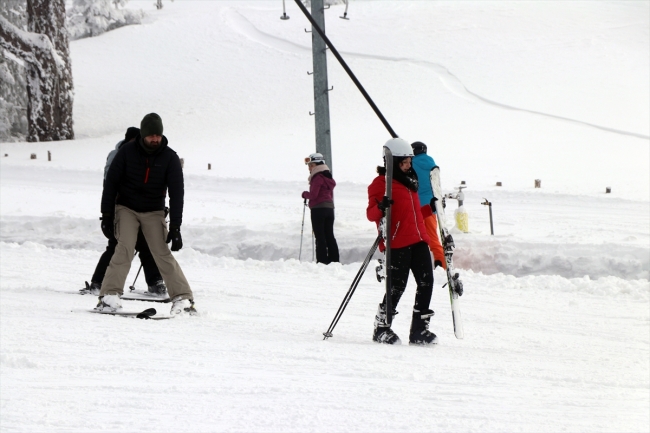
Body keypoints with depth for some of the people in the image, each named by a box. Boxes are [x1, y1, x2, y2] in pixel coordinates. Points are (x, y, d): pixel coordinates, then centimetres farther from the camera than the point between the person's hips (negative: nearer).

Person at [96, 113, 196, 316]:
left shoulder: (169, 157, -10)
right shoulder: (127, 152, -11)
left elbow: (176, 193, -10)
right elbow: (110, 184, -4)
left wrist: (175, 227, -17)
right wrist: (107, 216, -8)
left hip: (154, 212, 1)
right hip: (126, 208, -1)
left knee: (163, 253, -11)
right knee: (125, 248, -21)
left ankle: (183, 299, -10)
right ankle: (110, 296, -22)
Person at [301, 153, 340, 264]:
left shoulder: (318, 177, -12)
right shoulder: (328, 177, 16)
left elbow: (313, 195, -18)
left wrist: (305, 194, 2)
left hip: (318, 209, -9)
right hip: (329, 208, 9)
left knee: (320, 237, -6)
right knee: (329, 236, 10)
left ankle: (322, 260, -8)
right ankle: (334, 259, 9)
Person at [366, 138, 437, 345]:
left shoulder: (409, 180, 21)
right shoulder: (381, 183, -4)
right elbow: (371, 213, -13)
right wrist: (381, 208, -32)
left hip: (418, 240, 8)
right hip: (397, 243, -8)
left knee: (426, 282, -1)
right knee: (397, 286, -8)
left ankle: (419, 330, 6)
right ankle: (381, 328, 7)